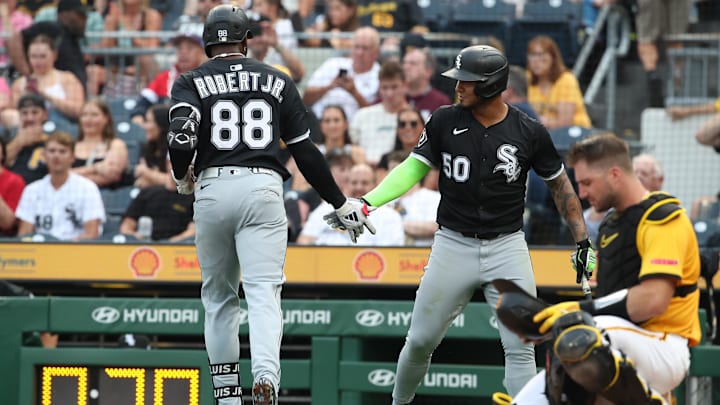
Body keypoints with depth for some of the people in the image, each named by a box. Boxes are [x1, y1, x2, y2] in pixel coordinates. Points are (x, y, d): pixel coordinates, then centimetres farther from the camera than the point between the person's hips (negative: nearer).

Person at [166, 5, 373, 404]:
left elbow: (180, 138, -11)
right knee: (264, 292, -10)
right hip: (263, 189, 0)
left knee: (219, 297, 14)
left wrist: (182, 178, 9)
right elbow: (307, 152, 12)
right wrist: (341, 204, 19)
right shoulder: (277, 81, 13)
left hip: (213, 190, 0)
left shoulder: (191, 83, 8)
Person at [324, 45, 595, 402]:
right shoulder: (445, 122, -3)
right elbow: (413, 169, 1)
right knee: (420, 341, 7)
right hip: (453, 245, 1)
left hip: (507, 247, -1)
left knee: (520, 347, -8)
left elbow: (559, 185, 6)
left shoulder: (529, 132, -5)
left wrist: (582, 240, 4)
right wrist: (368, 202, -13)